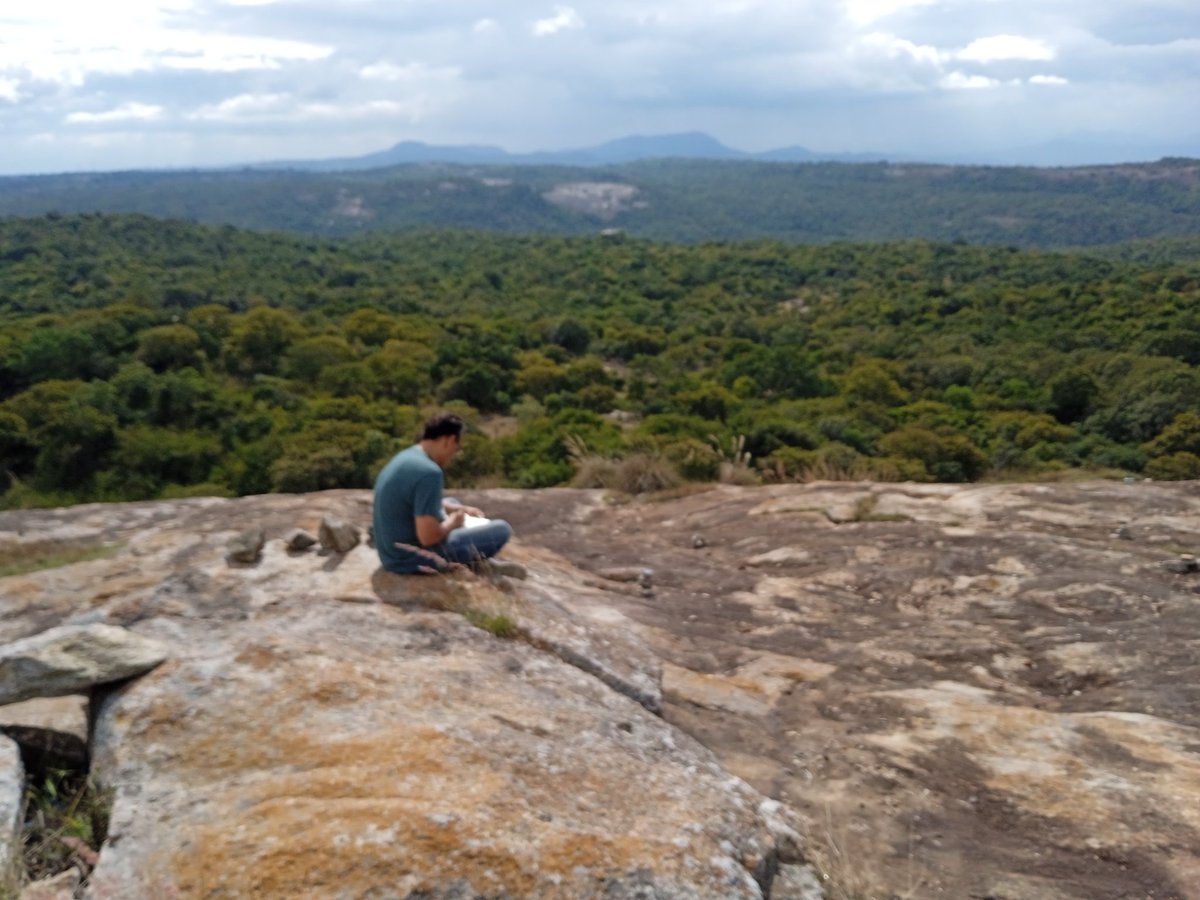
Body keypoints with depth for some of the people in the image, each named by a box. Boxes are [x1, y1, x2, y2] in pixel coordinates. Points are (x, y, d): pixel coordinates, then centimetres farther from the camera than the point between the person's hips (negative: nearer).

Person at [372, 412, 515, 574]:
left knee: (451, 502, 30)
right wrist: (453, 522, -8)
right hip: (412, 559, -10)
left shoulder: (406, 457, 5)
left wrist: (458, 509, 13)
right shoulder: (429, 472, -26)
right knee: (502, 529, -6)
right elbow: (428, 537, -28)